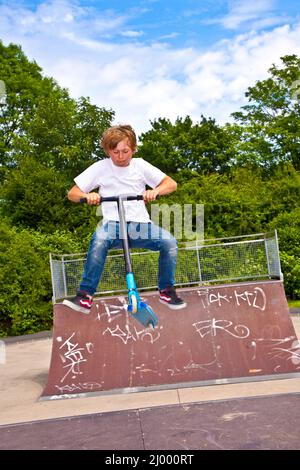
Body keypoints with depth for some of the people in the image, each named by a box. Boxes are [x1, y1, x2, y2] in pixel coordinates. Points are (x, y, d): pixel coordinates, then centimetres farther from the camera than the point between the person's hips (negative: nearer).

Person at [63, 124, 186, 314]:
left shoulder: (140, 165, 9)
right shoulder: (100, 167, 7)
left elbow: (171, 184, 3)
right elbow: (72, 193, 6)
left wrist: (155, 191, -19)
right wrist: (88, 195, -17)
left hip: (140, 223, 2)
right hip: (112, 223, -1)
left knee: (169, 241, -25)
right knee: (99, 240, -36)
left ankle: (167, 290, -3)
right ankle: (85, 296, -26)